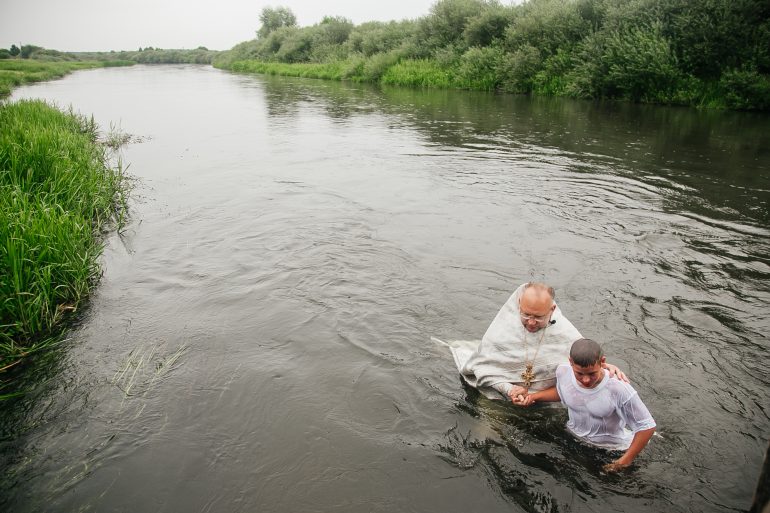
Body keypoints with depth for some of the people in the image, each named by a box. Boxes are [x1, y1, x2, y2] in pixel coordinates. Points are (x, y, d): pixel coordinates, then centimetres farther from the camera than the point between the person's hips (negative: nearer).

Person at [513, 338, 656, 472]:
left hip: (610, 450, -3)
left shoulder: (619, 391, -35)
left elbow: (647, 427, -21)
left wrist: (624, 462, -19)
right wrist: (533, 397, -6)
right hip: (573, 437, 4)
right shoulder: (563, 371, -18)